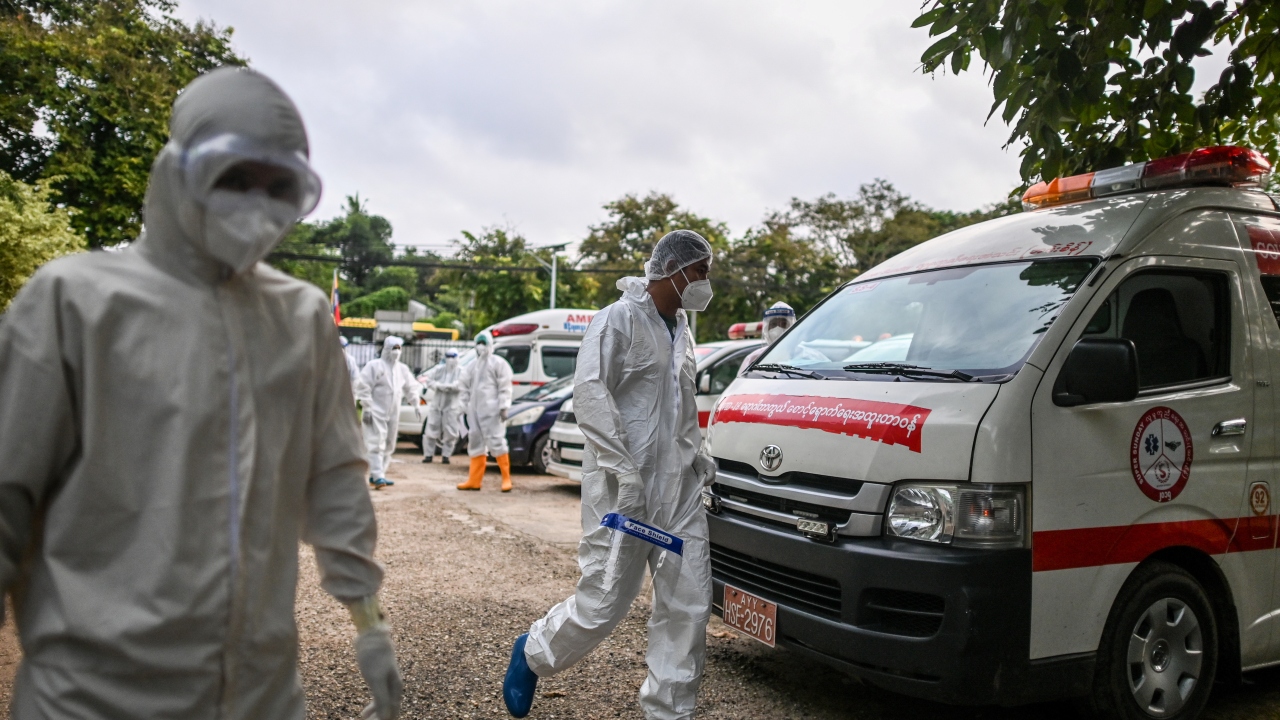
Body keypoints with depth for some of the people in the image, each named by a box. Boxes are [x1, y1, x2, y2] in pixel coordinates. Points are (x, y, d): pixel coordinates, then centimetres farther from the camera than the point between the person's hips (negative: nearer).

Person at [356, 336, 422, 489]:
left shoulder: (402, 369, 11)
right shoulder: (374, 366, -9)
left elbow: (411, 387, 20)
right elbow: (364, 388, -11)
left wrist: (416, 402, 8)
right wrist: (367, 409, -15)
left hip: (393, 413, 7)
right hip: (376, 412, -7)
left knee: (388, 446, 10)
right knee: (377, 444, -14)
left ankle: (375, 476, 18)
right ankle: (378, 476, -19)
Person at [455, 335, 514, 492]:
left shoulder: (498, 363, -1)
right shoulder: (472, 366, 19)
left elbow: (504, 387, -7)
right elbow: (465, 387, 19)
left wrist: (504, 407, -14)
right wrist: (464, 406, 11)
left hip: (492, 410, -7)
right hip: (475, 410, 7)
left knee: (496, 442, -10)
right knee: (475, 444, 9)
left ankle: (506, 478, -2)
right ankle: (474, 480, 14)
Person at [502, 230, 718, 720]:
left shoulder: (680, 330, 19)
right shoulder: (620, 319, -7)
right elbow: (589, 391, -17)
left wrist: (697, 455, 15)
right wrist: (624, 468, -22)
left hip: (680, 486, 8)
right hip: (623, 489, -8)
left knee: (688, 603, 5)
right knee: (605, 601, -3)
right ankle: (533, 654, 25)